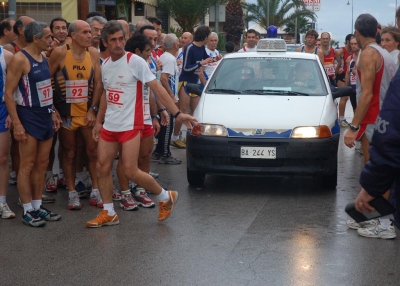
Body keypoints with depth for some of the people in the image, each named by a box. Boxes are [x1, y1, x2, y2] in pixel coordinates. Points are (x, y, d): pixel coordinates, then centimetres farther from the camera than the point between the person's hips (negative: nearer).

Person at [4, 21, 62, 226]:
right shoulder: (20, 59, -14)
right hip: (29, 117, -8)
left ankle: (38, 206, 21)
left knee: (42, 164, 11)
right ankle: (27, 210, 6)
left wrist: (53, 113, 14)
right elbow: (9, 93, -16)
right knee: (27, 165, -1)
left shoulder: (44, 58, 11)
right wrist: (17, 124, -20)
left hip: (46, 116, 8)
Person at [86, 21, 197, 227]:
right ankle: (108, 213, 20)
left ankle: (166, 197, 14)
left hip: (129, 126, -6)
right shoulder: (105, 64, 7)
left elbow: (157, 89, -15)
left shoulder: (135, 62, -13)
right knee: (102, 167, 5)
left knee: (130, 171, -8)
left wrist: (177, 113, -22)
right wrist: (98, 121, 21)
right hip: (109, 126, 7)